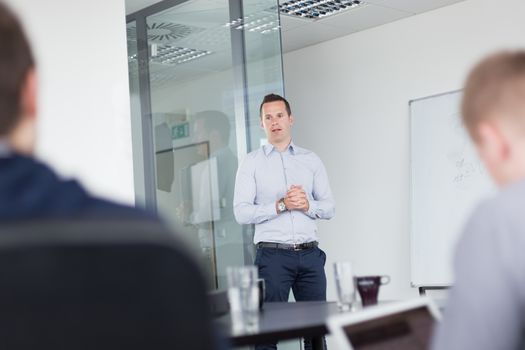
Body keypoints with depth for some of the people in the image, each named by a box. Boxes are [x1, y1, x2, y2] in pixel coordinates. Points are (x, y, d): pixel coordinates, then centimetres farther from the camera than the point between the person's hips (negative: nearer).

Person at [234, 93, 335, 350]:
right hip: (273, 254, -3)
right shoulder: (251, 162, 5)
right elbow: (241, 213, -4)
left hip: (310, 254, 3)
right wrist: (280, 206, -15)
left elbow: (329, 208, 10)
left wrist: (307, 205, -10)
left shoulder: (311, 160, 13)